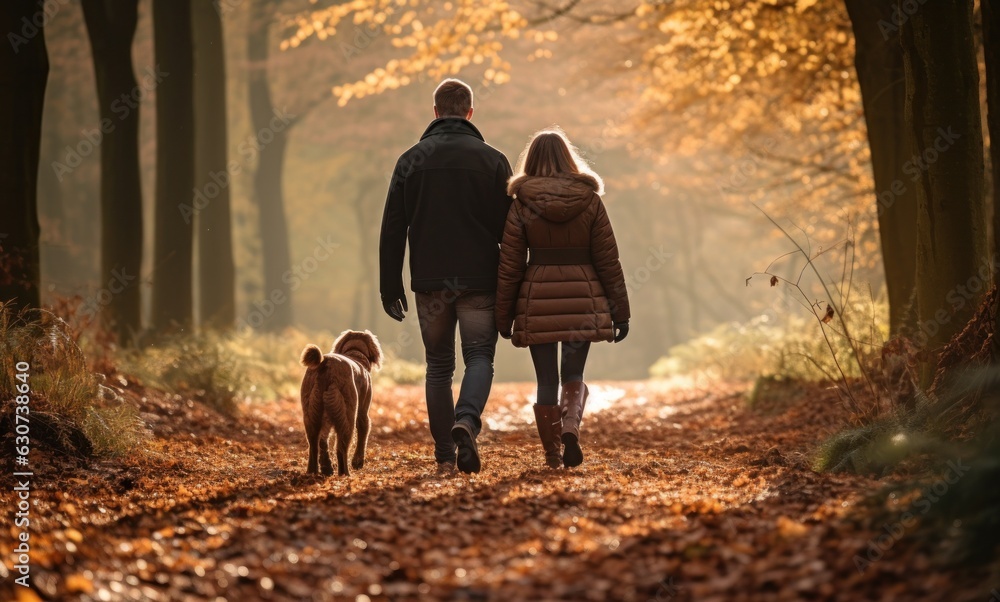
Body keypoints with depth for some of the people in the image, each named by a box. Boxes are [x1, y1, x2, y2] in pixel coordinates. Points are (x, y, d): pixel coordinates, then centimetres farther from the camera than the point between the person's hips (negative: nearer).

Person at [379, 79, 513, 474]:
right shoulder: (492, 160, 1)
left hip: (429, 282, 1)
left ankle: (444, 454, 7)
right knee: (479, 357, 3)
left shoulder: (411, 160, 3)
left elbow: (393, 229, 1)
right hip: (479, 281, -1)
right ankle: (466, 421, -25)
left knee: (438, 365, 10)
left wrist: (390, 288, 5)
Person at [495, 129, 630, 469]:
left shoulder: (521, 204, -3)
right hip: (582, 299, 1)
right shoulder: (590, 201, 0)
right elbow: (608, 261, 0)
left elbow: (509, 266, -2)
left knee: (546, 381, 9)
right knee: (574, 376, 12)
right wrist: (620, 312, 5)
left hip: (538, 302, -1)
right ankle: (571, 427, -15)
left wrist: (503, 316, 5)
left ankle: (552, 454, 12)